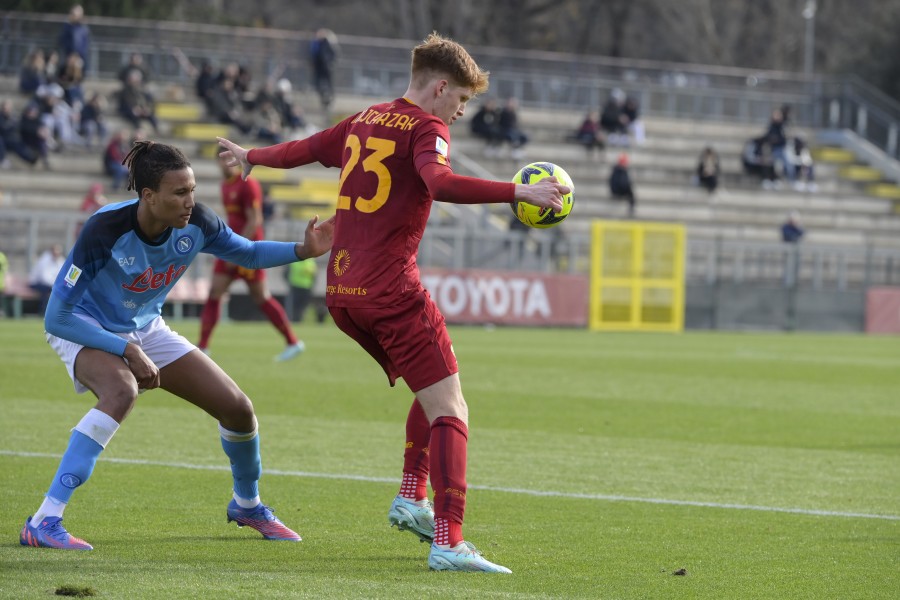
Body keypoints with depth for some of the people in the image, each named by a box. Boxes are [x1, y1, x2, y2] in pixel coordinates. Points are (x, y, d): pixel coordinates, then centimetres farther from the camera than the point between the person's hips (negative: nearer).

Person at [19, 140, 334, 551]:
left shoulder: (195, 224, -18)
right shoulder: (106, 230, -34)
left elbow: (249, 254, 4)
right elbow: (56, 318, -29)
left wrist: (303, 251, -15)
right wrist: (127, 351, -32)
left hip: (145, 329, 6)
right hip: (85, 330, -6)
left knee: (237, 408, -1)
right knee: (122, 392, -40)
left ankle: (247, 505, 31)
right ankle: (43, 523, -41)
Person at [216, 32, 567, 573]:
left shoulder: (363, 122, 17)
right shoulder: (426, 128, -7)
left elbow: (300, 150, 32)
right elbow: (440, 183, -27)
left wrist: (251, 157, 51)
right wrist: (518, 192, -32)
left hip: (342, 294, 9)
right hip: (391, 290, -9)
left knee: (432, 391, 25)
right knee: (450, 410, -9)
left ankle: (411, 498, 19)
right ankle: (448, 542, -21)